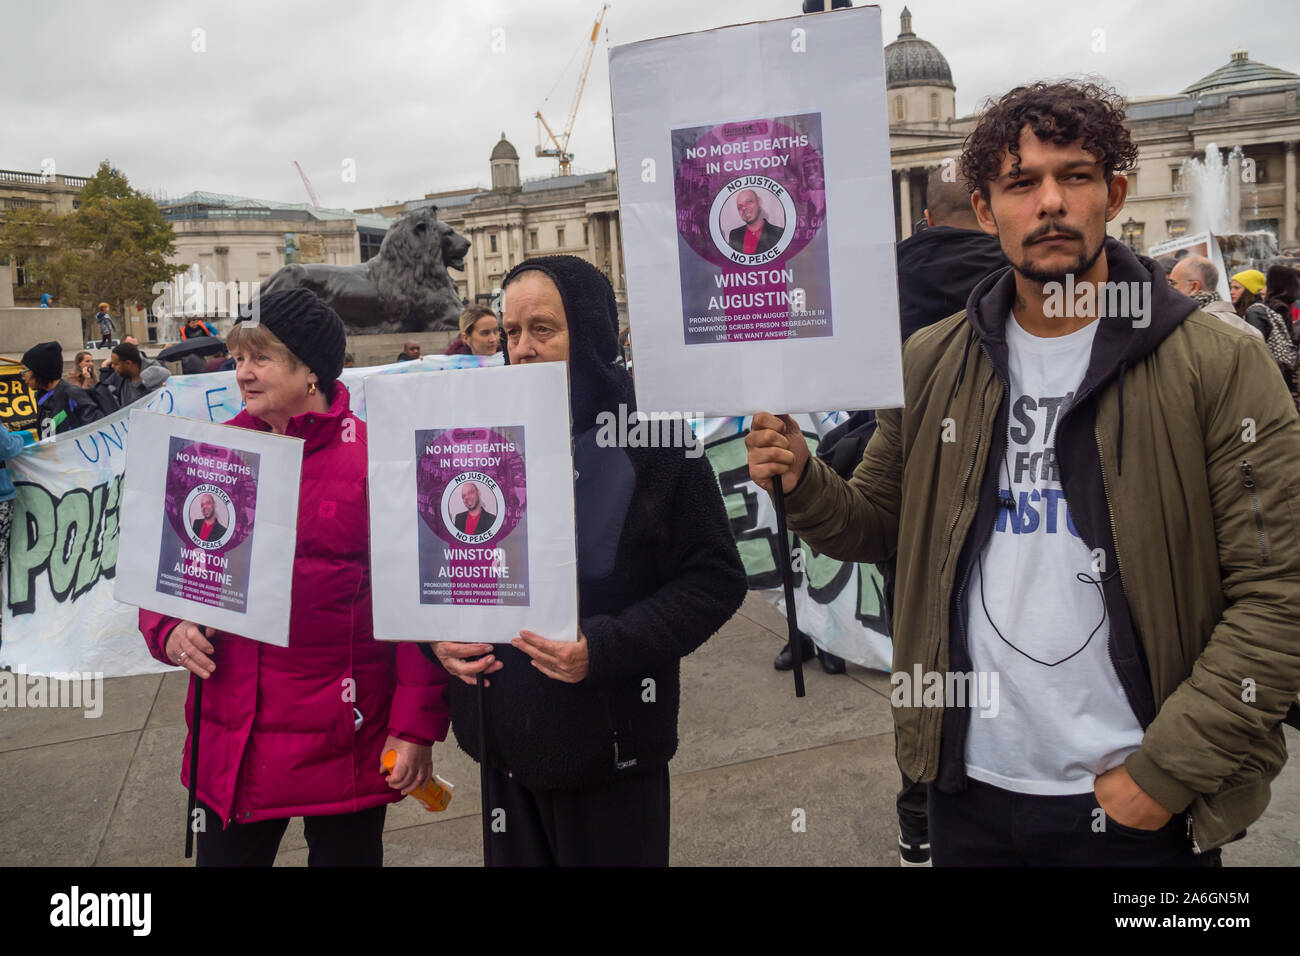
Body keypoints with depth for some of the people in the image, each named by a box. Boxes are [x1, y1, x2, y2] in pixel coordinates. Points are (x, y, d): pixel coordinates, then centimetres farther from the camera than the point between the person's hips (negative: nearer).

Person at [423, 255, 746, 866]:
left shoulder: (650, 442, -11)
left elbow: (714, 580, -13)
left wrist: (604, 648, -23)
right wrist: (437, 632, -9)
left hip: (608, 747, -4)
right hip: (504, 740, 4)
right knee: (515, 856, 20)